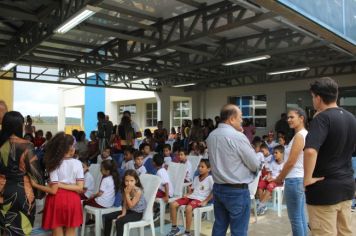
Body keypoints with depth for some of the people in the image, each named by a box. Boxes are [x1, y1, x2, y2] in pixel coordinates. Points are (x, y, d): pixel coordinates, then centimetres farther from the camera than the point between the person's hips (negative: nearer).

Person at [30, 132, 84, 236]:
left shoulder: (55, 164, -11)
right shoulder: (77, 163, -7)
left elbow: (53, 190, -11)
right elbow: (80, 188, -10)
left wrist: (35, 185, -1)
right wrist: (61, 184, -6)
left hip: (57, 200, -1)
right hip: (72, 200, 1)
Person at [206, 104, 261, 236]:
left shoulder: (211, 136, 5)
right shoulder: (237, 136, -18)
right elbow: (256, 164, -12)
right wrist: (255, 168, 11)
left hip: (218, 187, 7)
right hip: (237, 190, -7)